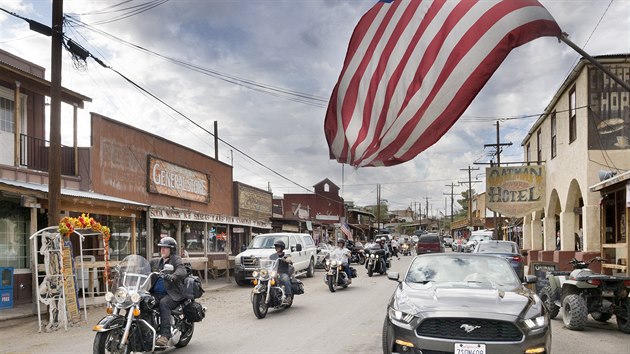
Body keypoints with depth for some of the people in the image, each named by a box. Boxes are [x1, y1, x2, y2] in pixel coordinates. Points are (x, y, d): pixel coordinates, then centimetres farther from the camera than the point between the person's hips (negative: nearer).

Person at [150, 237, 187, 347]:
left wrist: (172, 276, -35)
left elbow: (182, 271, -14)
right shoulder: (155, 261, 23)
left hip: (172, 294, -5)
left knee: (164, 303, -35)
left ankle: (165, 335, -40)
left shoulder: (176, 259, 4)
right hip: (156, 293, 5)